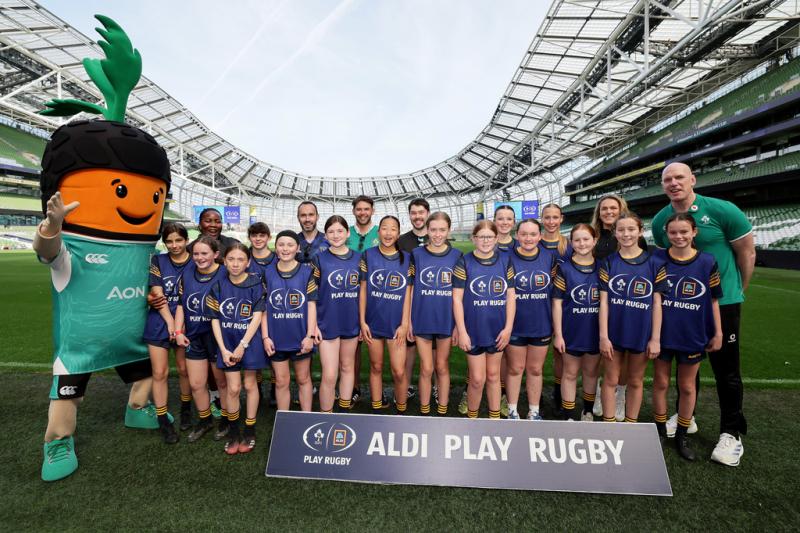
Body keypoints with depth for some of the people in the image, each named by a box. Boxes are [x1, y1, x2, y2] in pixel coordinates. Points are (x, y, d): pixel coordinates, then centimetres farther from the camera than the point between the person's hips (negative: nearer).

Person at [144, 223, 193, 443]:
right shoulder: (158, 261, 0)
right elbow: (157, 295, -5)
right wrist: (170, 322, -14)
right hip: (160, 323, 1)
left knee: (184, 369, 9)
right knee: (159, 373, 3)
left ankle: (185, 410, 32)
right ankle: (163, 422, 16)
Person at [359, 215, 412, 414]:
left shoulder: (406, 259, 0)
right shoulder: (368, 255, 0)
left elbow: (407, 293, 0)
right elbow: (363, 289, 1)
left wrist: (404, 324, -5)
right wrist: (362, 321, -3)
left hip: (396, 323, 0)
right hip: (373, 321, 1)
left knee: (399, 372, -1)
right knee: (376, 367, 13)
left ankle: (401, 411, 21)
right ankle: (376, 409, 29)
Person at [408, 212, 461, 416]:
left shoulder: (456, 256, 0)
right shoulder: (416, 254, -2)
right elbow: (410, 289, 1)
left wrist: (459, 324, -1)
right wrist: (408, 320, -2)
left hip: (446, 321, 1)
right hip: (422, 320, 0)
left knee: (442, 368, 13)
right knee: (426, 369, 7)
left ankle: (442, 412, 27)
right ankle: (424, 412, 23)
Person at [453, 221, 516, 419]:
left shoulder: (505, 261, 2)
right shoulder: (464, 262, -7)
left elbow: (511, 296, 2)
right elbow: (457, 298, -8)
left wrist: (508, 328, -3)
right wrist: (462, 331, -12)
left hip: (497, 330, 3)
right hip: (473, 330, -3)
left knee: (493, 375, 16)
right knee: (477, 379, 3)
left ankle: (495, 417, 32)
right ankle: (471, 418, 27)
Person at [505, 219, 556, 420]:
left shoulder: (550, 258, 0)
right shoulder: (508, 258, -8)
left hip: (542, 325, 2)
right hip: (515, 325, -2)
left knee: (535, 369, 15)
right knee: (515, 368, 11)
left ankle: (534, 412, 30)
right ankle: (512, 411, 27)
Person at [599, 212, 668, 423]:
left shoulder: (654, 263, -2)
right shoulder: (608, 262, -2)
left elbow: (657, 303, -2)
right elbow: (604, 301, -4)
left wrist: (655, 338, -4)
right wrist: (603, 336, -8)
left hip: (642, 333, 0)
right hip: (614, 332, 0)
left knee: (635, 381, 14)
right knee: (610, 380, 10)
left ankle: (631, 424, 29)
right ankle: (608, 425, 23)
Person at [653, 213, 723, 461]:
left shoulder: (707, 262, -5)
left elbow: (713, 300, 1)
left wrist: (718, 332, 1)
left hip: (693, 335, 0)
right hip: (662, 333, 0)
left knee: (687, 386, 13)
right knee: (660, 382, 11)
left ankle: (682, 435, 30)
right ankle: (660, 431, 27)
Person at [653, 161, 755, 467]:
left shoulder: (723, 211, -14)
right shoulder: (660, 221, -2)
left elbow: (747, 253, -3)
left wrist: (736, 291, 6)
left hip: (721, 302, -4)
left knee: (726, 369, 3)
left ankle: (732, 433, 19)